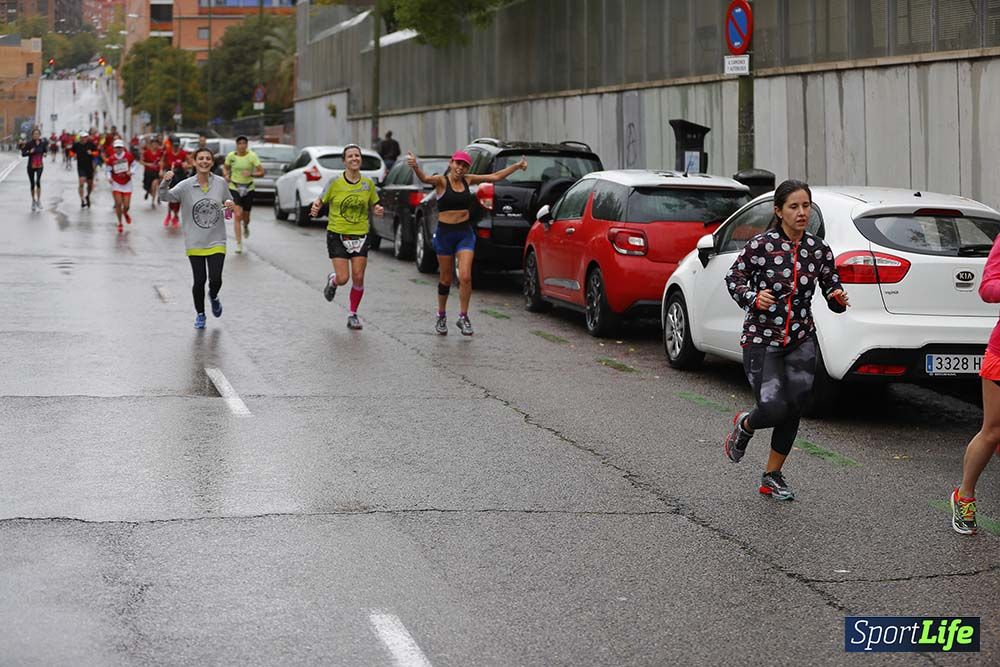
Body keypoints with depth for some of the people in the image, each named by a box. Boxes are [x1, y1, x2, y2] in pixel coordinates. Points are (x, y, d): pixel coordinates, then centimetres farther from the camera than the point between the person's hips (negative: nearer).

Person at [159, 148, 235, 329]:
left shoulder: (220, 183, 1)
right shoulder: (186, 186, -5)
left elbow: (228, 203, 16)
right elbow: (165, 197, -14)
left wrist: (230, 206, -8)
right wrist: (165, 182, -34)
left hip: (216, 241, 1)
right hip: (195, 242, -1)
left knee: (216, 280, -7)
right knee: (199, 281, 1)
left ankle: (213, 297, 30)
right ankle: (200, 314, 24)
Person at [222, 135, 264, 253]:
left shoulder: (252, 156, -8)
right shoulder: (231, 156, -3)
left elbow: (261, 172, -9)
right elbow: (225, 167, 15)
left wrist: (251, 174, -26)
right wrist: (226, 175, -6)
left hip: (248, 189, 0)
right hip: (234, 188, 0)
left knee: (245, 217, 12)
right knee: (237, 215, -14)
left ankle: (245, 226, 52)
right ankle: (239, 244, -12)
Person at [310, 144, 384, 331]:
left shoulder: (368, 183, 1)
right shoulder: (335, 182, -7)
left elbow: (373, 205, 13)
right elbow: (321, 200, 1)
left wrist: (378, 210, -9)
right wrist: (316, 207, -22)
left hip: (360, 236, 2)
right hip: (337, 235, -2)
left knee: (358, 278, -2)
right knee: (343, 278, -9)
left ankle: (353, 315, 16)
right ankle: (332, 280, 30)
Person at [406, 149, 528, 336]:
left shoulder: (468, 180, 5)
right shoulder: (441, 181, -7)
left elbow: (496, 176, 12)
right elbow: (425, 179, -29)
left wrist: (518, 165, 10)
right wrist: (415, 167, -50)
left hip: (465, 233, 2)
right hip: (445, 233, -2)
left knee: (465, 277, -11)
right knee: (446, 279, 8)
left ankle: (463, 317, 2)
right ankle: (441, 316, 28)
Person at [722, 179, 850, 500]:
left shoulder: (818, 249, 0)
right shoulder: (760, 244, -11)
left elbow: (831, 285, 8)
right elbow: (734, 278, -3)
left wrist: (837, 297, -15)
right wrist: (754, 298, -21)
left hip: (801, 342, 4)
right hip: (761, 340, -4)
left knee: (793, 411, 5)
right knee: (774, 409, -14)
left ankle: (772, 476, 24)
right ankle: (744, 425, 24)